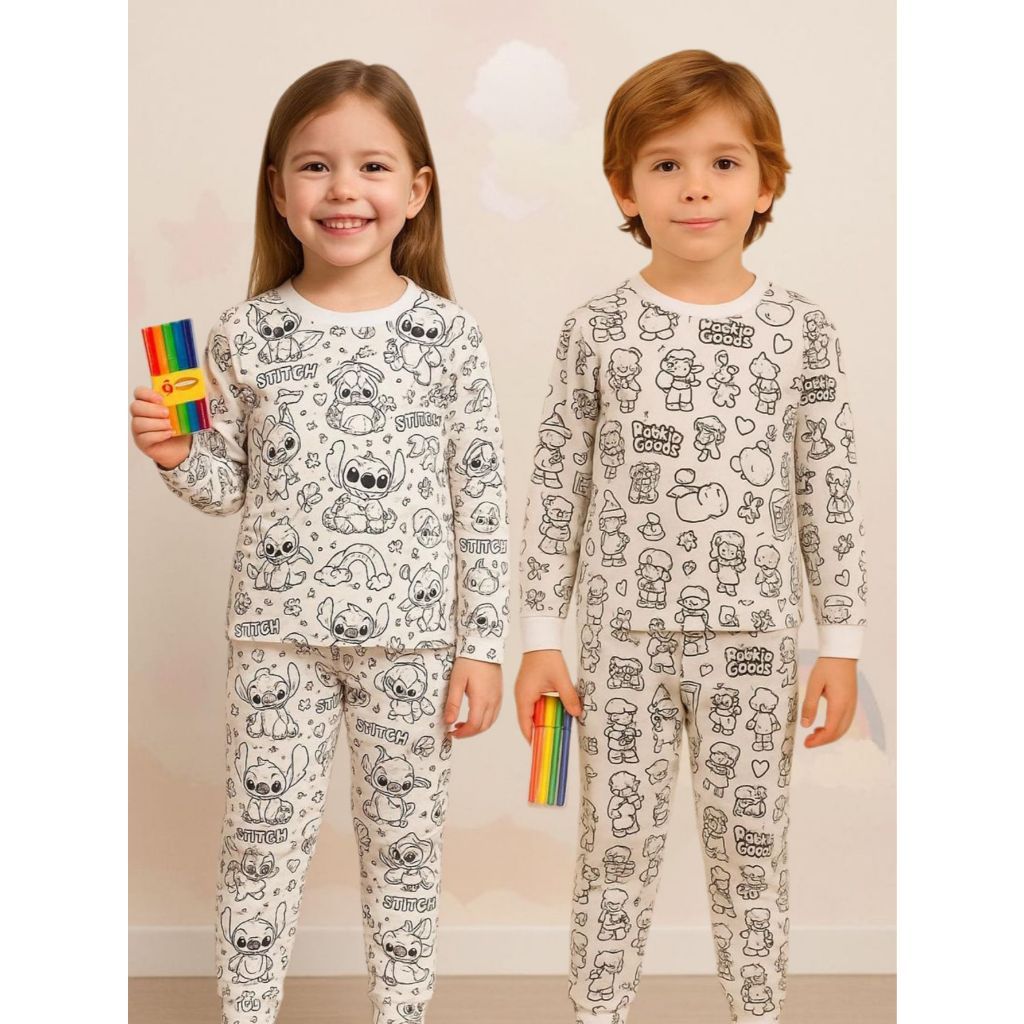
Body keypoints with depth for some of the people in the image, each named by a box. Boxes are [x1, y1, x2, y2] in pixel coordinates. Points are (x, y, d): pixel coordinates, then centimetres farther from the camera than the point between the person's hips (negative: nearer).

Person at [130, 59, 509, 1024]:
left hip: (411, 633, -1)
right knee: (262, 843, 11)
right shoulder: (243, 334, -2)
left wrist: (482, 645, -4)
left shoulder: (445, 332, -5)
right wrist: (178, 455, -15)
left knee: (405, 846, 12)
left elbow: (481, 500, -3)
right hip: (278, 633, 1)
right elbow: (230, 487, 7)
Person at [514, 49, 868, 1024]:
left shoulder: (802, 329, -2)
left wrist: (841, 641, 2)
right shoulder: (597, 328, -3)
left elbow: (830, 493, 2)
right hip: (624, 636, 0)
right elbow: (557, 486, 1)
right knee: (618, 842, 10)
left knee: (750, 844, 12)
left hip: (753, 639, 0)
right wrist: (541, 635, 0)